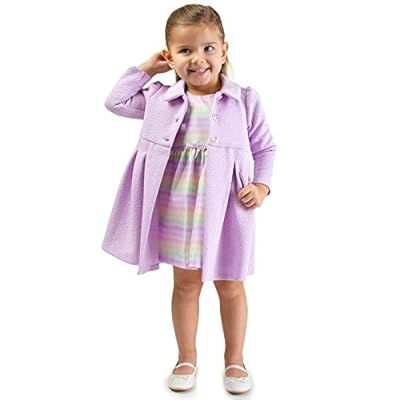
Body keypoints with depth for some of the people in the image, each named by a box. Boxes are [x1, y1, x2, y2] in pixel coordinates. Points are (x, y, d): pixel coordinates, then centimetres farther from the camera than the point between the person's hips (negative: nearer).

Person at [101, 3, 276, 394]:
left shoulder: (245, 100, -4)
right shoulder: (160, 98, 1)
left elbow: (265, 148, 4)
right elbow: (116, 102, 11)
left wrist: (261, 186, -11)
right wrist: (145, 68, 5)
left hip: (226, 211, -1)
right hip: (178, 210, 2)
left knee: (230, 286, 11)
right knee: (185, 283, 15)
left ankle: (234, 358, 32)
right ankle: (187, 357, 33)